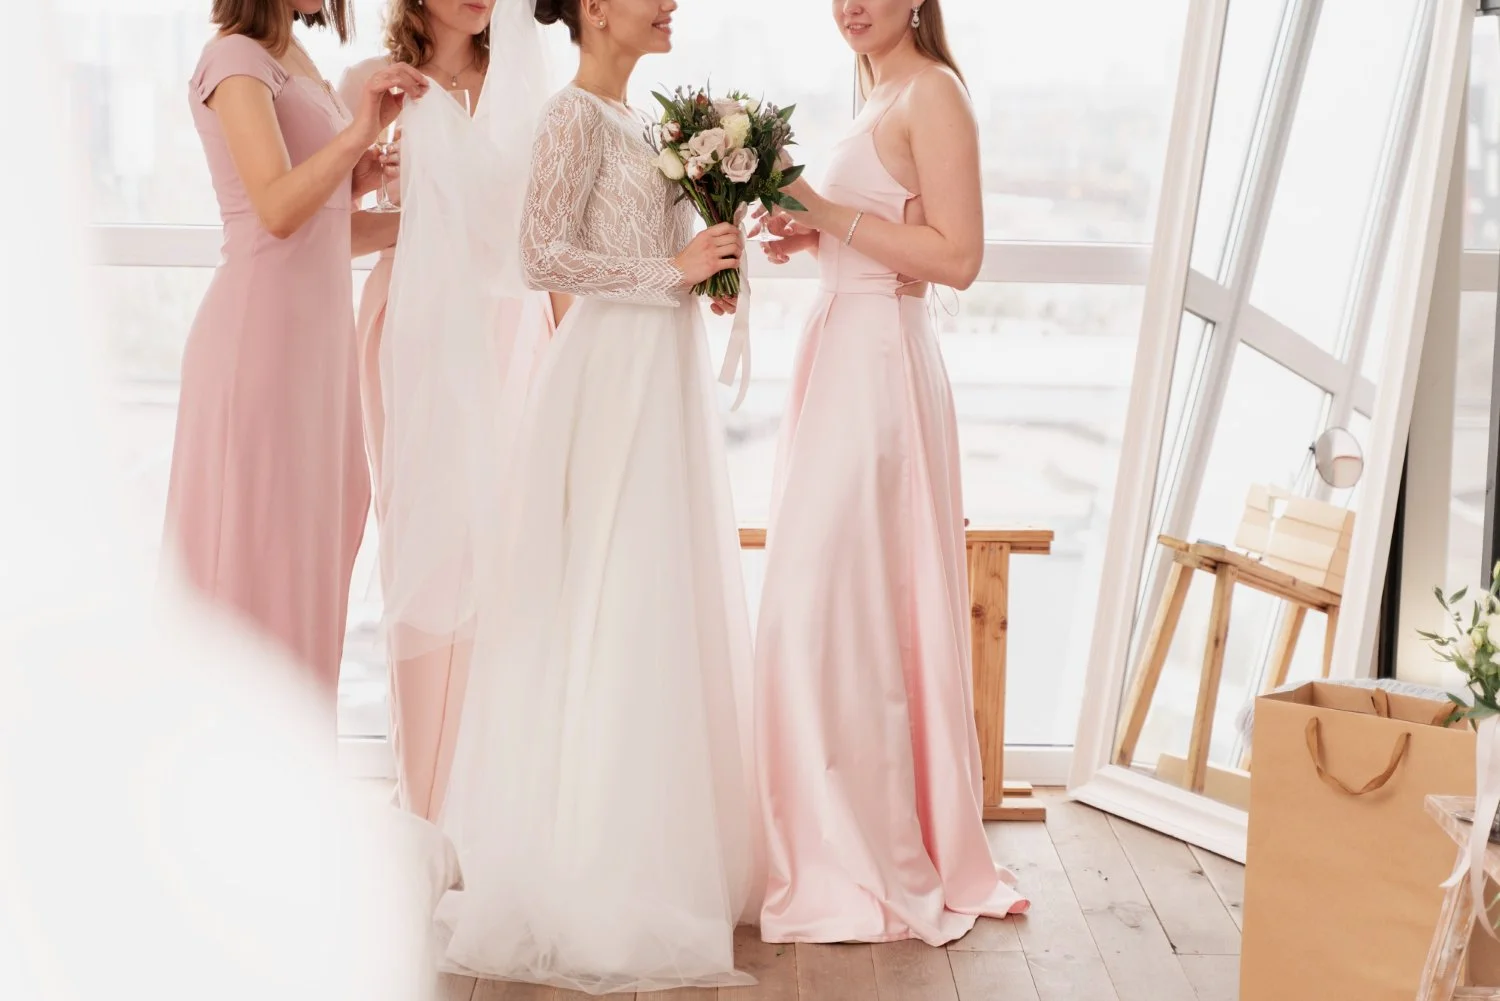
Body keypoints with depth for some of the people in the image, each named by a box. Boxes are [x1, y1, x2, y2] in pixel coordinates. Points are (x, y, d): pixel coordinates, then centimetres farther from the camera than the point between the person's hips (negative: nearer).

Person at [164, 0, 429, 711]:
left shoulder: (294, 58, 14)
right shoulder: (236, 58, -12)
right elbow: (276, 210, -24)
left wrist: (352, 182, 3)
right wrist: (360, 131, -34)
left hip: (318, 324, 9)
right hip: (264, 325, -9)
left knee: (310, 535, 14)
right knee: (257, 536, -3)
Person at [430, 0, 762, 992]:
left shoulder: (633, 118, 16)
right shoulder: (576, 114, -10)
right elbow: (544, 253, -18)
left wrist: (707, 259, 7)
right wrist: (671, 270, -17)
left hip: (666, 373, 9)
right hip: (616, 373, -9)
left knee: (669, 606, 11)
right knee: (614, 614, -6)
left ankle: (662, 853, 20)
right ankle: (591, 880, 2)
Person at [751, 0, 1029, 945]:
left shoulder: (932, 92, -10)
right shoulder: (880, 97, 17)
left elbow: (958, 256, -17)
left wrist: (831, 214, -16)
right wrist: (809, 236, 9)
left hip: (881, 369, -10)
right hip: (842, 359, 10)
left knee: (837, 606, -7)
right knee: (819, 602, 11)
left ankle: (869, 868, 3)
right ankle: (841, 851, 20)